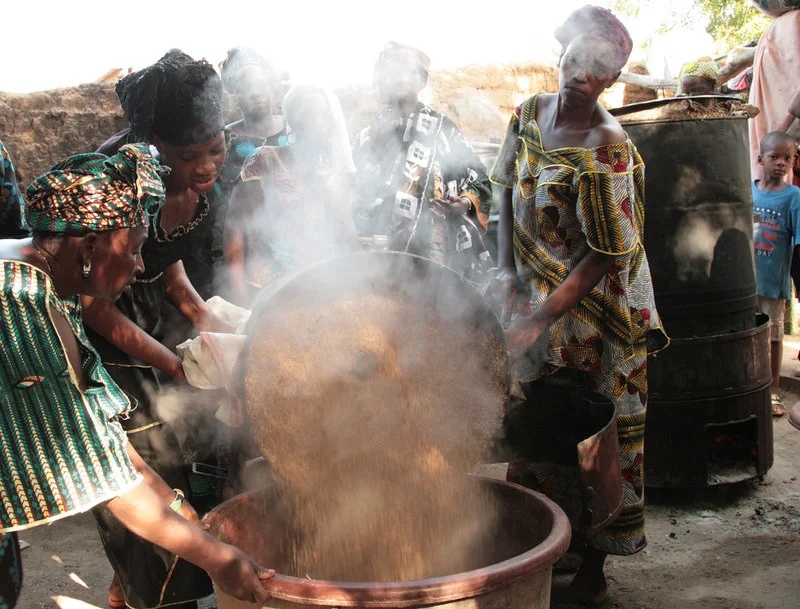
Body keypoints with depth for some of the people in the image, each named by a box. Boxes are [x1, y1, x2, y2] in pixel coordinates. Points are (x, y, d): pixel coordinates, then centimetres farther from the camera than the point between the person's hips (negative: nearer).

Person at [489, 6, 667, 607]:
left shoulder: (605, 149, -22)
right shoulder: (531, 113, -1)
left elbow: (604, 256, -21)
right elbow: (509, 192, 9)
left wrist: (542, 318, -25)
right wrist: (508, 271, -2)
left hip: (593, 307, -6)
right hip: (534, 288, 6)